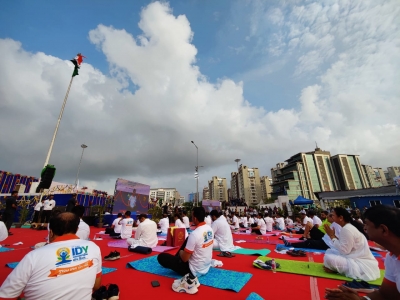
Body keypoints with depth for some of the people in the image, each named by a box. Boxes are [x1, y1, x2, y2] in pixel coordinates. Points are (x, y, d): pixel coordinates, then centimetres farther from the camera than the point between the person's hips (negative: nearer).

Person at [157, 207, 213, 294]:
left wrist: (181, 252, 1)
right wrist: (183, 251, 16)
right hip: (206, 267, 7)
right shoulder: (210, 229, -7)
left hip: (194, 270, -7)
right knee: (187, 240, 20)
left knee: (161, 257, 0)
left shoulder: (195, 234, -30)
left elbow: (185, 258, -21)